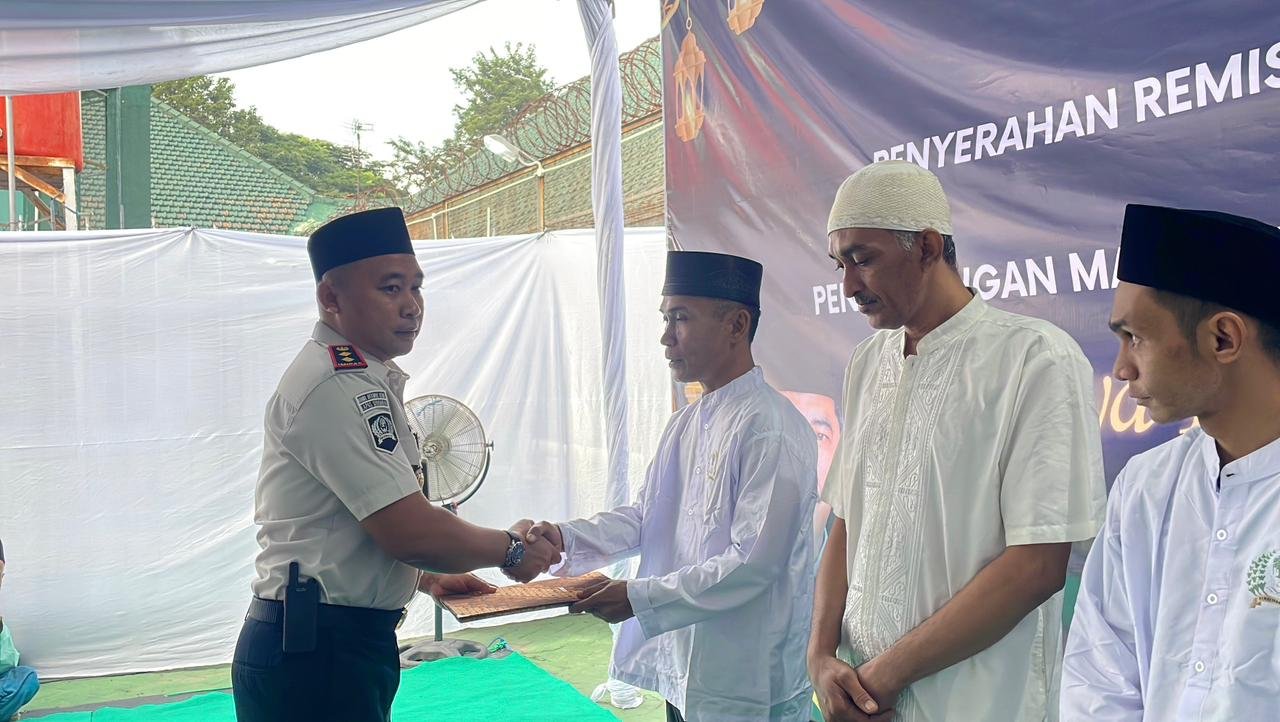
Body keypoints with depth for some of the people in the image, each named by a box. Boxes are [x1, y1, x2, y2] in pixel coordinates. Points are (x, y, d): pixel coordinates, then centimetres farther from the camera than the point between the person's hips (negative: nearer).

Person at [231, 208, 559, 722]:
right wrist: (511, 550, -8)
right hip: (315, 656, -10)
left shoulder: (358, 378, 15)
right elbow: (411, 532, -22)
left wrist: (424, 578, 18)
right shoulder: (340, 385, -18)